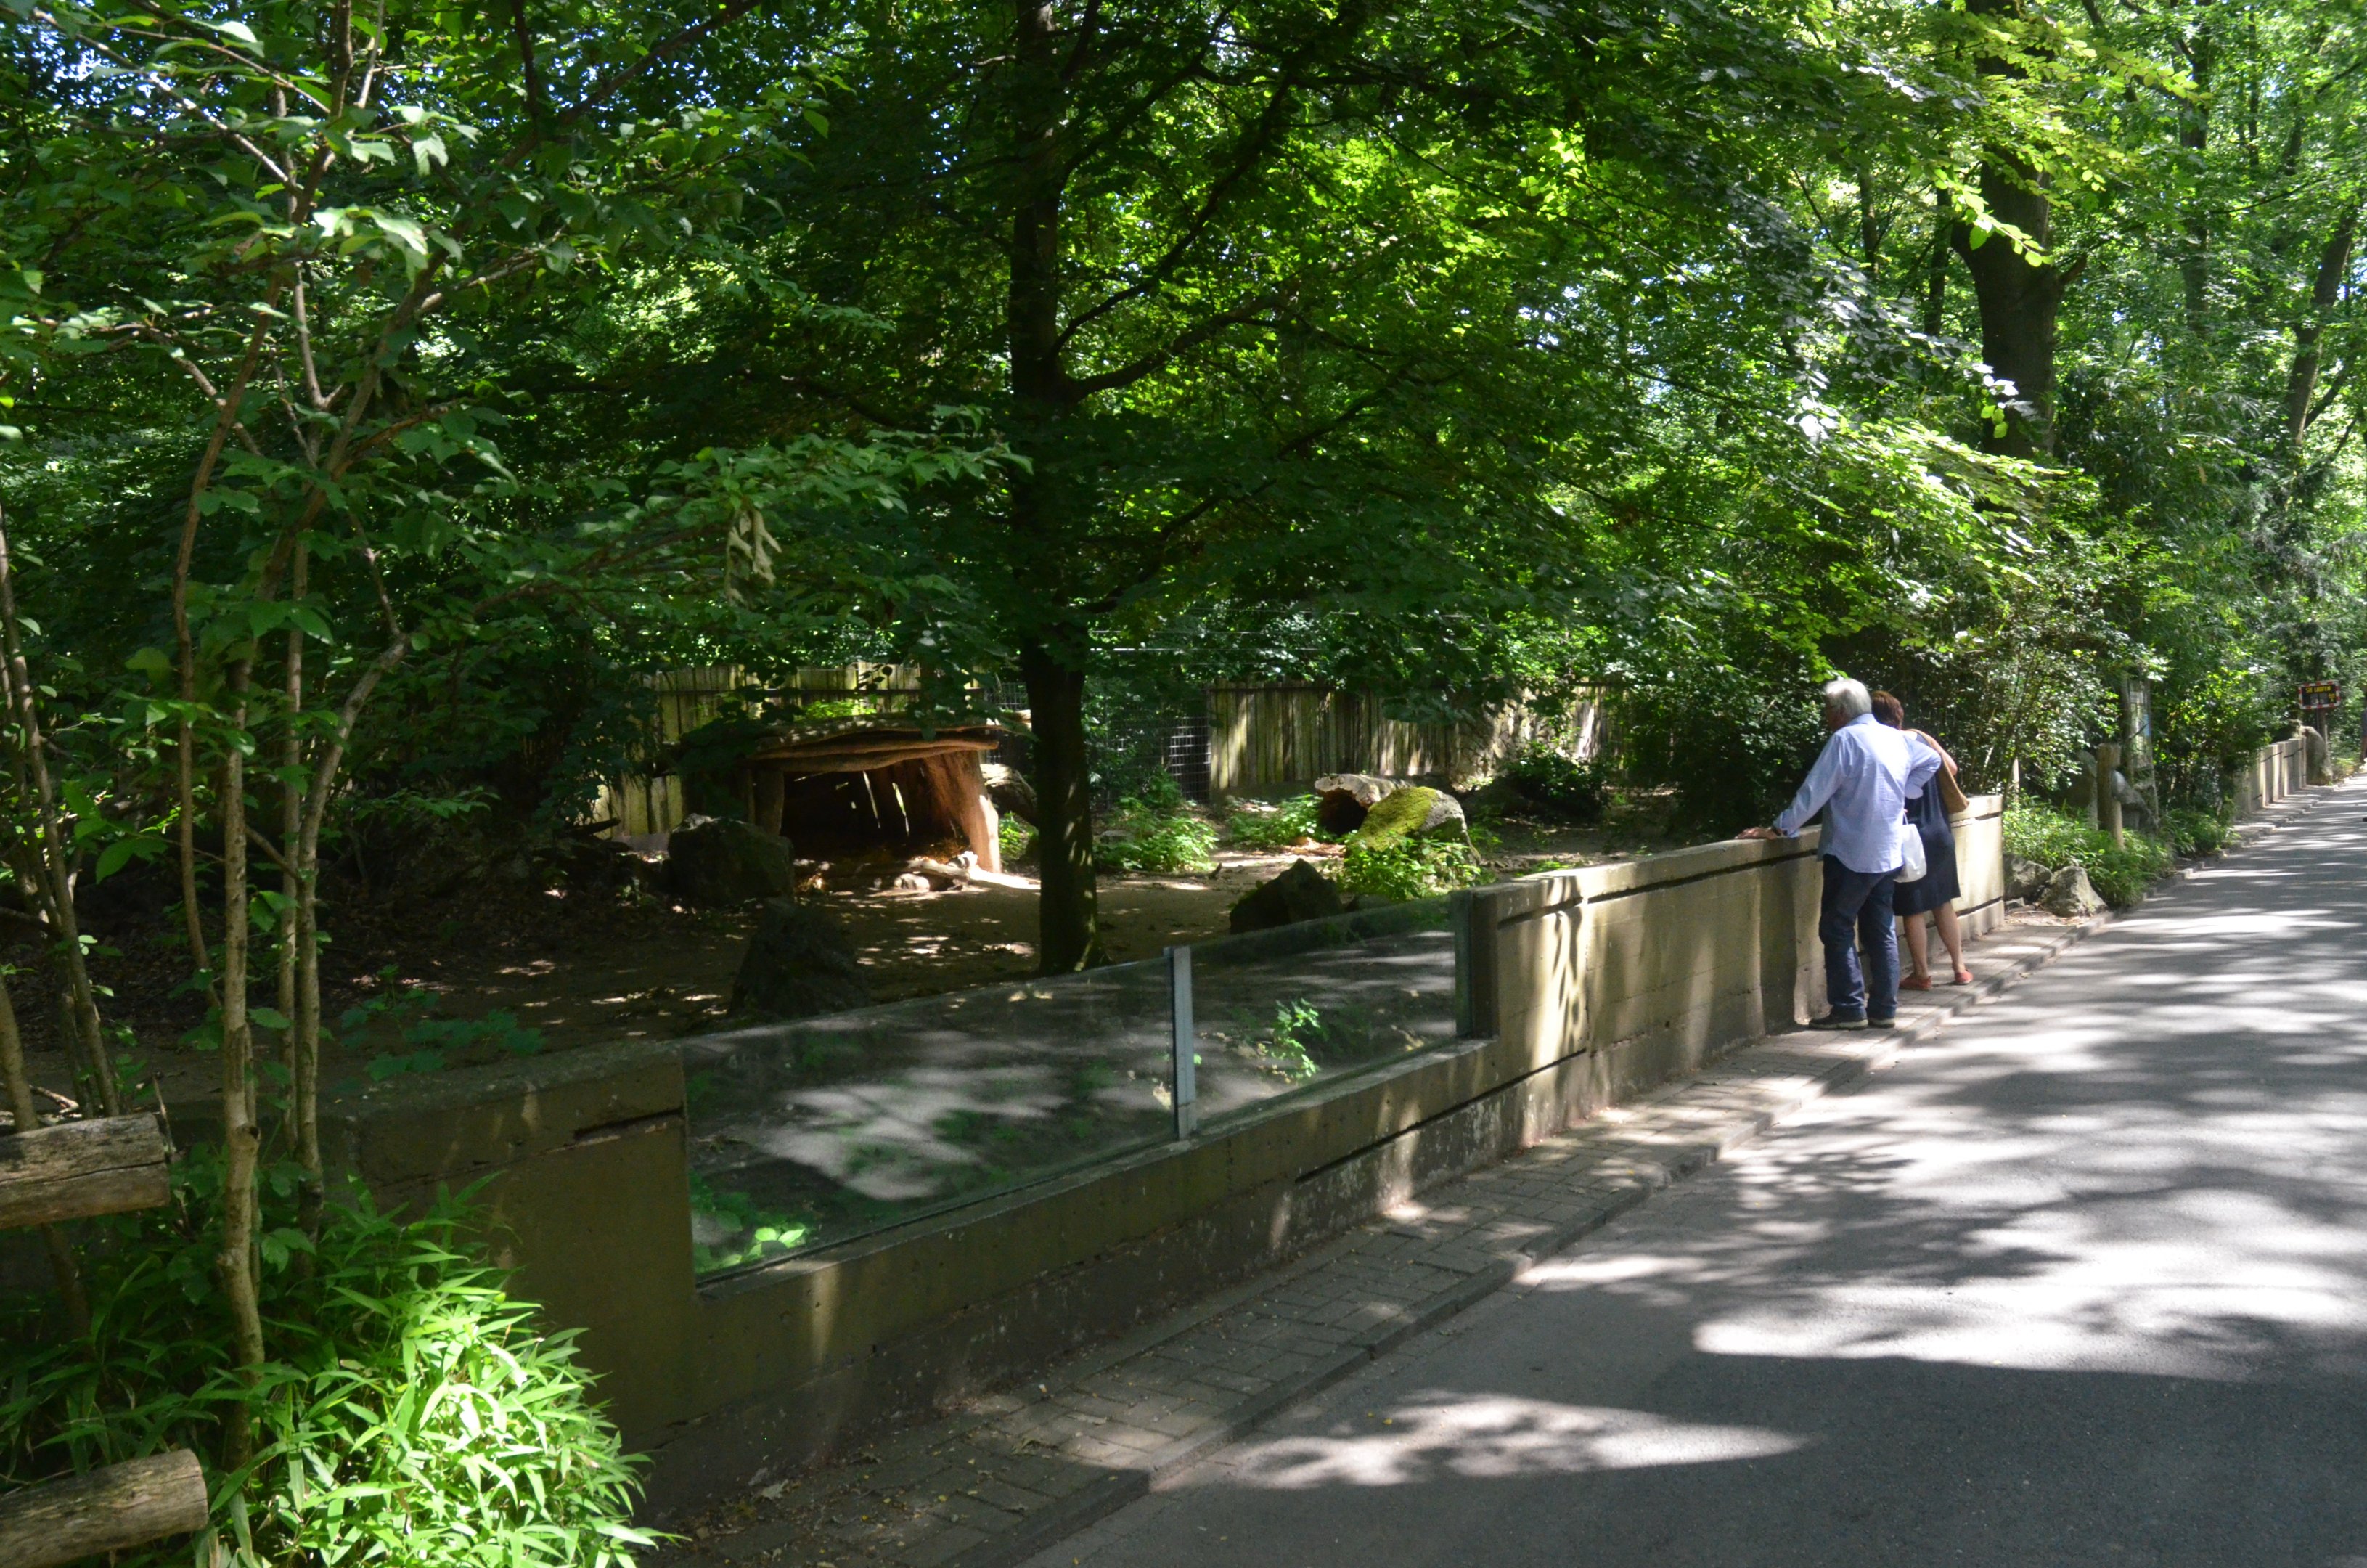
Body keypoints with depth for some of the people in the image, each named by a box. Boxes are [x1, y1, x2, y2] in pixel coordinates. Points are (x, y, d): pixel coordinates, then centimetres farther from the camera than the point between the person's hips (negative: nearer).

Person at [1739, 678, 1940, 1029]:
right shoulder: (1897, 738, 9)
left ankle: (1849, 1009, -2)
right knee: (1881, 930, 12)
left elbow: (1814, 793, -18)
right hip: (1888, 853, 8)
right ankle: (1884, 1009, 16)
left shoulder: (1845, 740, -15)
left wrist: (1780, 829, -13)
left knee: (1837, 929, -1)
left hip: (1851, 854, -8)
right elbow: (1931, 760, 26)